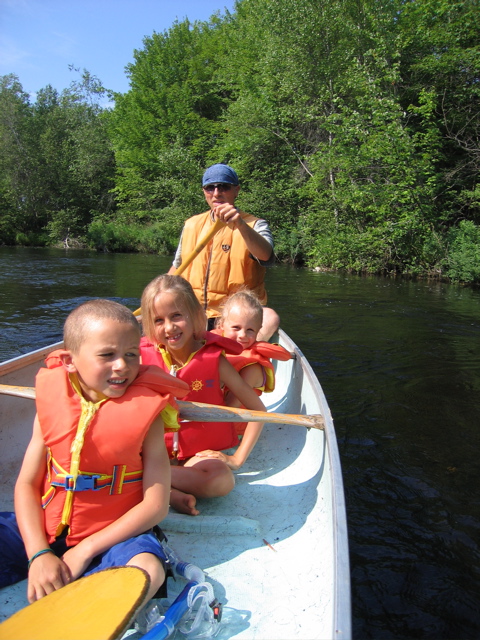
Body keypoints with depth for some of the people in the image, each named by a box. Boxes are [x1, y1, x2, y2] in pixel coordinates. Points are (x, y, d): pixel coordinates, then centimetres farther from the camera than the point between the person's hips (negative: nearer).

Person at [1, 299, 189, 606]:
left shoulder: (145, 412, -12)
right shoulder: (52, 404, -4)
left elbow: (156, 505, -14)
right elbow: (26, 484, -3)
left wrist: (85, 550, -17)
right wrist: (39, 554, -16)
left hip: (113, 535, -2)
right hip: (45, 528, 3)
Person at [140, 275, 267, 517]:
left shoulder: (214, 359, -9)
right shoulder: (145, 358, -2)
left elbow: (258, 410, -6)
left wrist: (237, 459, -9)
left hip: (200, 456, -1)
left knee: (222, 480, -35)